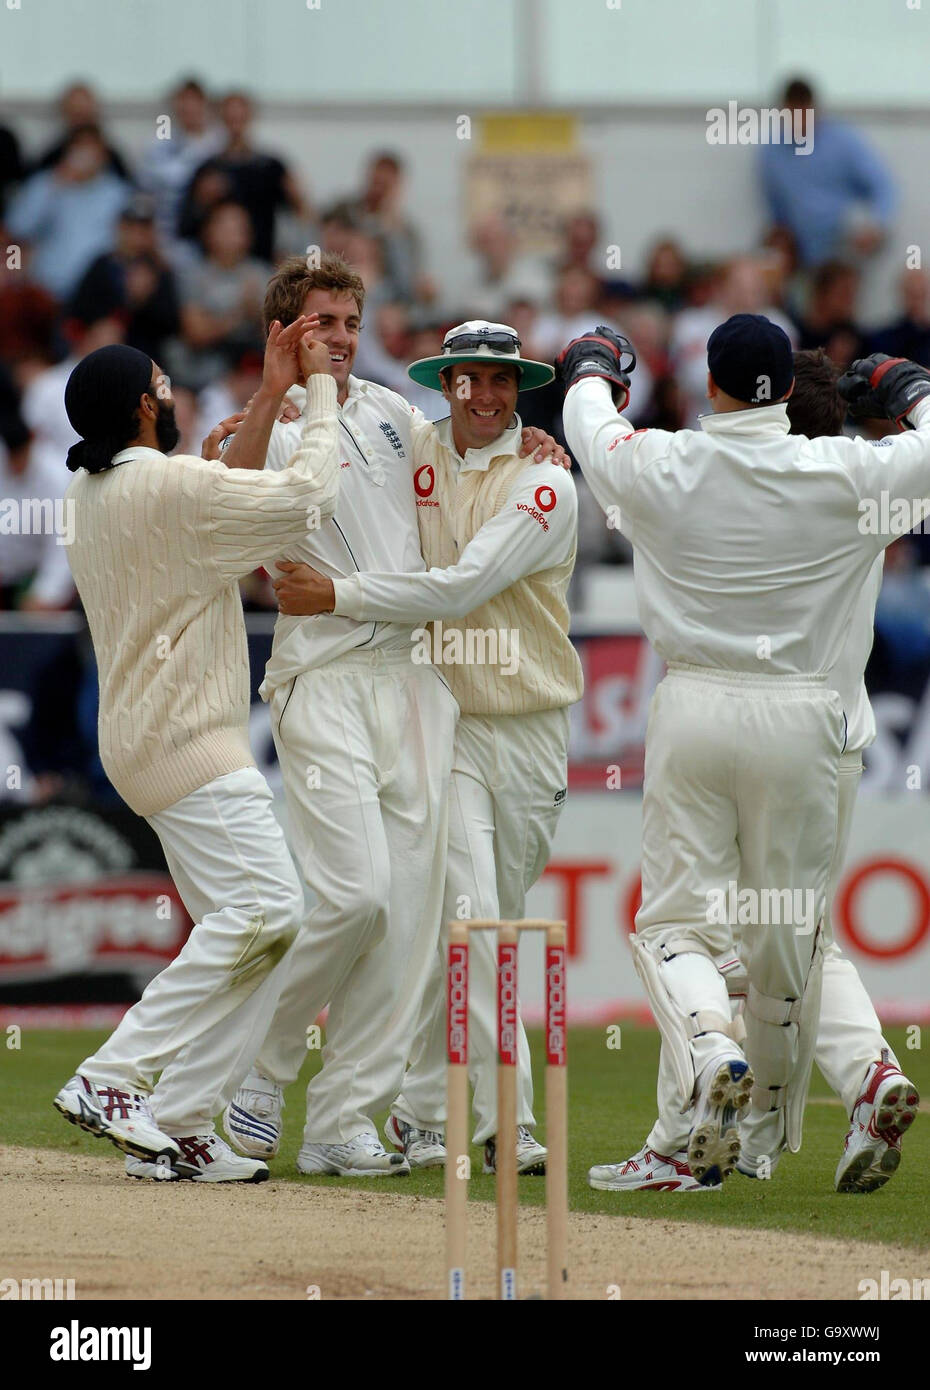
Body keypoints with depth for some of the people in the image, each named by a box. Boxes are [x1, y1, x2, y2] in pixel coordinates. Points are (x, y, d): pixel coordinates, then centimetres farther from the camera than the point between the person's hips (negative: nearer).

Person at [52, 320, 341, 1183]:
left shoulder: (87, 495, 14)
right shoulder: (168, 484, -15)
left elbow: (229, 496, 24)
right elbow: (307, 494, -9)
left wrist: (270, 398, 22)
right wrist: (319, 390, 3)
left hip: (144, 740, 10)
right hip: (185, 735, -10)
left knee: (244, 927, 6)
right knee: (262, 907, -18)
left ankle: (176, 1128, 0)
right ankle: (111, 1079, -20)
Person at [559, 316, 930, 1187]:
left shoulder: (660, 466, -4)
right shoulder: (844, 476, -6)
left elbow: (589, 426, 18)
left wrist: (594, 368, 40)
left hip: (692, 713, 0)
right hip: (798, 721, 0)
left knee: (676, 919, 3)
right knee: (786, 923, 12)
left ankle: (710, 1050, -27)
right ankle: (774, 1125, 25)